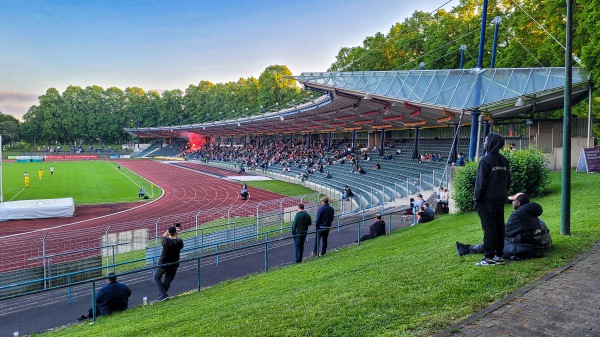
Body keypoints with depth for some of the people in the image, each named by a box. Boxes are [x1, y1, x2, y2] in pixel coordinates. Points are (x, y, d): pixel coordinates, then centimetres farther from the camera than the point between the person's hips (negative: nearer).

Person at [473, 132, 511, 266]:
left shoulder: (486, 160, -15)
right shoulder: (504, 160, 8)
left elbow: (481, 182, -15)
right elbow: (508, 181, 13)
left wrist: (477, 198, -6)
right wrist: (504, 194, 20)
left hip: (487, 200, -7)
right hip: (500, 200, 7)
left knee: (489, 229, -3)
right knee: (499, 227, 11)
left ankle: (489, 257, 1)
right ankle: (499, 255, 17)